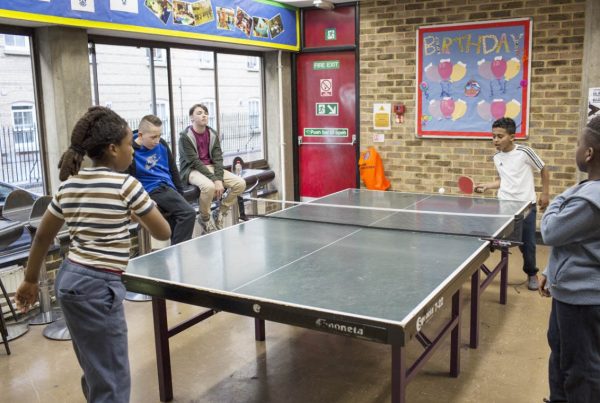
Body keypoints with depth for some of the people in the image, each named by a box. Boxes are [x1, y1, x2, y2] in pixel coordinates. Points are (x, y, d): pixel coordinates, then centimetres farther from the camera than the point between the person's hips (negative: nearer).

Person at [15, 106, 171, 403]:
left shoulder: (69, 184, 8)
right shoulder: (126, 185, -12)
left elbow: (43, 236, 15)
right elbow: (163, 233, -4)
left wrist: (30, 280, 26)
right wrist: (136, 214, 14)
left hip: (69, 279, 9)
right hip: (98, 287, -8)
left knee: (96, 373, 24)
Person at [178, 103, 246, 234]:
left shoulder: (212, 134, 6)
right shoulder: (185, 136, -11)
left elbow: (217, 158, -1)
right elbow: (194, 162, -17)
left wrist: (219, 179, -17)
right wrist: (214, 179, -24)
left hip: (211, 167, 6)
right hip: (192, 170, -6)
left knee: (240, 183, -12)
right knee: (209, 186, -38)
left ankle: (220, 213, 6)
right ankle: (204, 219, -9)